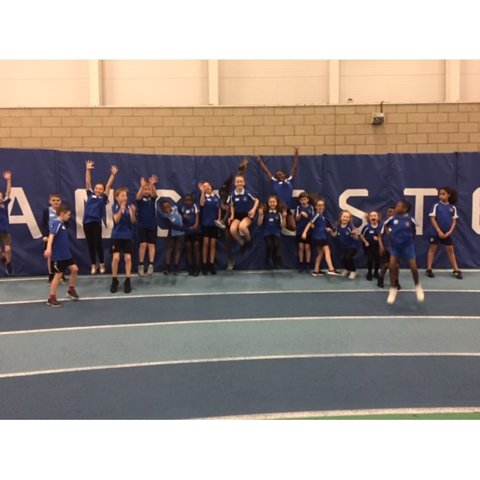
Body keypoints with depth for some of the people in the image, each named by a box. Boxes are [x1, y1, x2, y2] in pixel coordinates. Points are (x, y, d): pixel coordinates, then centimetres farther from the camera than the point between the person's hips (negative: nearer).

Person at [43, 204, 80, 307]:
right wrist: (48, 248, -46)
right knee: (58, 275, -3)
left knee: (74, 269, 7)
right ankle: (51, 298, 8)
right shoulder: (56, 223, -17)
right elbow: (51, 235, -32)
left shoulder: (62, 223, 11)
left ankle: (71, 290, 25)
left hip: (65, 254, 9)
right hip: (57, 256, -9)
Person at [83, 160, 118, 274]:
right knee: (90, 244, 8)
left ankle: (102, 264, 14)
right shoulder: (90, 195, 14)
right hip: (87, 222, 3)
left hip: (96, 222, -3)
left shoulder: (103, 197, 9)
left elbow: (108, 185, 5)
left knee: (98, 243, -1)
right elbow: (87, 182, 12)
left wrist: (113, 174, 1)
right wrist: (88, 170, 7)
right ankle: (93, 265, 17)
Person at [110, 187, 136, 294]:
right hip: (117, 235, -1)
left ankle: (127, 281, 11)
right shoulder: (115, 206, -4)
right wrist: (121, 209, -34)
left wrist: (133, 212, -29)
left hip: (128, 236, 1)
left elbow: (133, 221, -9)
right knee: (116, 258, -7)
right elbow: (116, 220, -17)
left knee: (128, 258, 0)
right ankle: (114, 281, 10)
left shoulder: (130, 206, -3)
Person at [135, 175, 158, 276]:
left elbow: (155, 193, -21)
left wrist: (152, 184, -42)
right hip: (141, 225, -2)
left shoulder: (152, 198, 2)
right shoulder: (140, 198, -2)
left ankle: (151, 265, 5)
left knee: (151, 245, 2)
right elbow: (138, 196, -27)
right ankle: (141, 265, 5)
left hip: (152, 225, 2)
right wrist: (142, 186, -46)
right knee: (143, 245, -5)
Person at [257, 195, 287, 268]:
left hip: (276, 233, 1)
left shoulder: (279, 213, 4)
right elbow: (259, 223, 2)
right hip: (267, 233, -1)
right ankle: (267, 262, 2)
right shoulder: (265, 212, 2)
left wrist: (284, 217, -12)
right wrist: (260, 215, -12)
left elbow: (282, 226, 1)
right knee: (269, 245, -24)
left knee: (276, 245, -25)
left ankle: (276, 262, 0)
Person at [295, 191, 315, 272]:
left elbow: (313, 219, 2)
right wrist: (300, 214, -20)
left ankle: (307, 264, 8)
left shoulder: (311, 207, 0)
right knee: (301, 247, 4)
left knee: (307, 247, 1)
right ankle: (301, 264, 12)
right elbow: (297, 219, -3)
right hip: (300, 230, 1)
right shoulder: (298, 207, 2)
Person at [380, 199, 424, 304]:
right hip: (395, 246, 1)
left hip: (408, 245, -1)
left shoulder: (410, 220, -13)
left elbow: (414, 231, 6)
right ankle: (393, 289, 9)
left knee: (413, 267, -2)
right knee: (392, 267, -8)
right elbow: (383, 228, 3)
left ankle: (417, 286, 25)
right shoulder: (392, 219, -10)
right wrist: (381, 243, 2)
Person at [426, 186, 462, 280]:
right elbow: (432, 219, -9)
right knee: (432, 249, 5)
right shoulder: (436, 206, -6)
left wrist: (449, 232, -9)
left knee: (450, 250, 9)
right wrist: (439, 231, -13)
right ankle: (429, 269, 11)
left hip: (447, 233, 2)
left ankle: (456, 270, 15)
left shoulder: (453, 208, 1)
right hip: (436, 232, -2)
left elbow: (454, 221, 3)